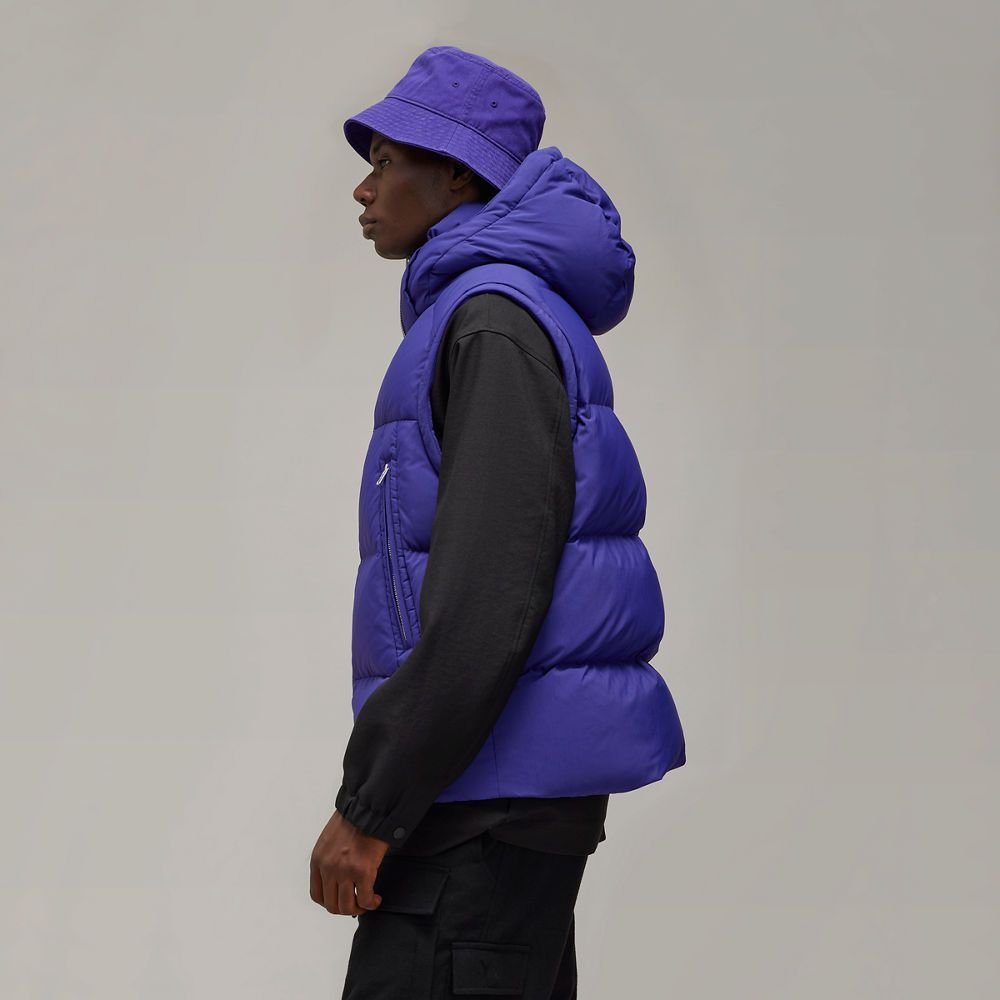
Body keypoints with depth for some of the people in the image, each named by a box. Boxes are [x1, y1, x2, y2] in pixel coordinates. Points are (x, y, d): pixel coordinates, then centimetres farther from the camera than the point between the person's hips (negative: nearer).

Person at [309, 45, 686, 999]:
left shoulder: (497, 321, -12)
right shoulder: (497, 315, 19)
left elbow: (487, 595, -21)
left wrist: (369, 806, -20)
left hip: (492, 775, -10)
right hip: (517, 779, 10)